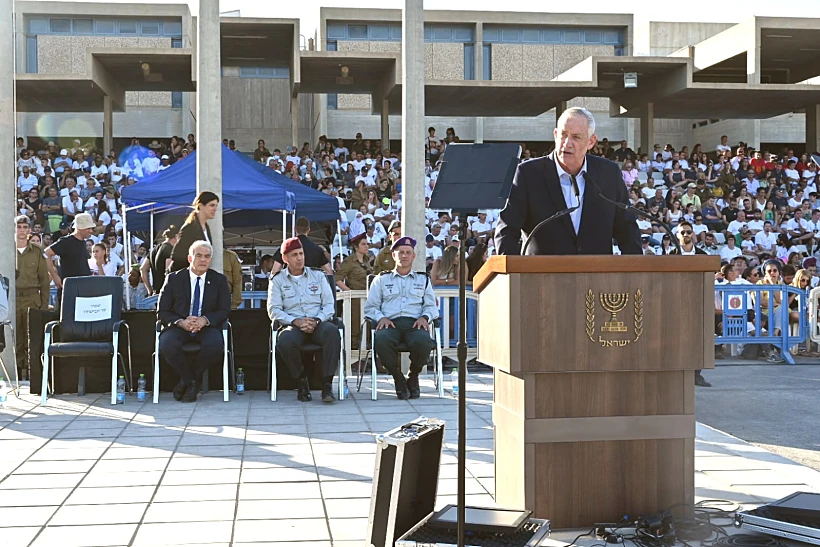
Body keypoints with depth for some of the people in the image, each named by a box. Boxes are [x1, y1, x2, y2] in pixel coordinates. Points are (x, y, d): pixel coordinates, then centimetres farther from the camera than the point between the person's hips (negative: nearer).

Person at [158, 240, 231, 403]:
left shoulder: (219, 280, 6)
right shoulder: (174, 279, 3)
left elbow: (224, 310, 2)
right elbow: (162, 312, 2)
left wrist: (204, 320, -19)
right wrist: (181, 322, -19)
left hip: (207, 327, 0)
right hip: (179, 327, 0)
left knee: (215, 344, -34)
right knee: (167, 344, -34)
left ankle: (186, 380, -8)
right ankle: (190, 382, -8)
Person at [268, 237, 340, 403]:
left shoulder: (318, 275, 16)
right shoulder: (278, 280, 11)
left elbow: (329, 304, 10)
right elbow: (274, 310, 2)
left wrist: (316, 320, -11)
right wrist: (296, 321, -14)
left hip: (318, 323, 1)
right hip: (293, 325, -1)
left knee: (332, 331, -35)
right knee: (285, 341, -36)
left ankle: (327, 384, -30)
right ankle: (302, 381, -11)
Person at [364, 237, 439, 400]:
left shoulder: (423, 279, 27)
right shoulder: (382, 279, 23)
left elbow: (432, 306, 19)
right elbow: (370, 307, 16)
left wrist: (425, 317, -4)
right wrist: (381, 317, -6)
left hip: (414, 323, 0)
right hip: (390, 323, 0)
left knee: (424, 341, -37)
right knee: (381, 340, -38)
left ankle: (413, 378, -7)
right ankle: (398, 379, -13)